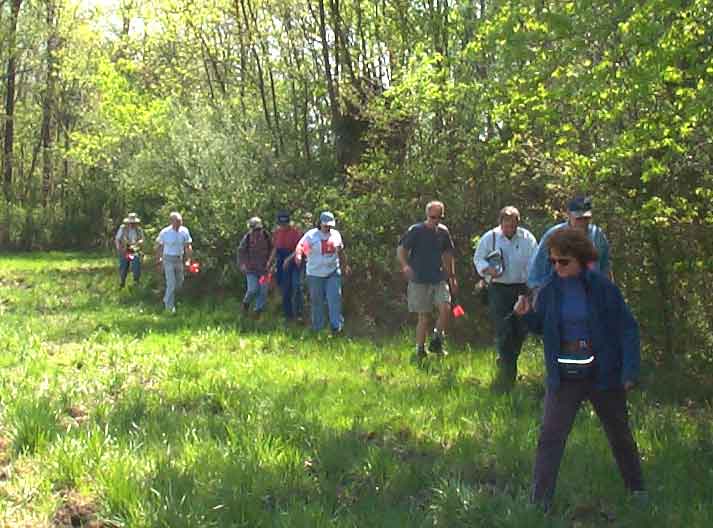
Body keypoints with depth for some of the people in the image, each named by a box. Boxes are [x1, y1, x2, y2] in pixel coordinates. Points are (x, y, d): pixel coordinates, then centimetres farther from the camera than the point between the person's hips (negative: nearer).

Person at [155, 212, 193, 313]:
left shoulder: (184, 231, -5)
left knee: (179, 282, 15)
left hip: (179, 259, 5)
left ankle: (167, 299, 40)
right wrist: (158, 258, 9)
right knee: (171, 284, -10)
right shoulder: (165, 232, -12)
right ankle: (170, 307, 2)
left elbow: (188, 246, -1)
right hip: (168, 260, -5)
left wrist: (188, 260, -9)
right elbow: (158, 245, 2)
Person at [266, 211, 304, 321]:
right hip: (282, 263, 5)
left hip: (294, 261, -5)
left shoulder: (295, 232, -11)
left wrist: (289, 259, -26)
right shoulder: (276, 232, 6)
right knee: (285, 288, 7)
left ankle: (298, 312, -12)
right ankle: (288, 314, 15)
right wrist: (270, 262, 8)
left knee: (296, 285, -19)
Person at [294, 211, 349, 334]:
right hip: (315, 274, -2)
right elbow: (300, 247, -11)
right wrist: (298, 256, -32)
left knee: (334, 298, -10)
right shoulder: (311, 235, -5)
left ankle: (336, 326, -9)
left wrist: (345, 266, 25)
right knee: (317, 302, 6)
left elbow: (341, 252, 19)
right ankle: (317, 329, 18)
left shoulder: (336, 234, 7)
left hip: (333, 273, 2)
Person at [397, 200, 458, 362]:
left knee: (445, 308, -16)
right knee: (424, 316, -1)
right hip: (419, 280, -4)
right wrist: (405, 265, -29)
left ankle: (436, 341, 3)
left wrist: (452, 277, 18)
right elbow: (401, 249, -10)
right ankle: (420, 351, 12)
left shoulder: (443, 232, 8)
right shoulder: (415, 231, -6)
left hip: (439, 279, 4)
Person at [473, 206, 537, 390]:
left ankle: (506, 361, 32)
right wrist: (488, 269, -13)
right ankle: (507, 374, -2)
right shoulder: (490, 237, 0)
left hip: (522, 289, 2)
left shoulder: (527, 238, 2)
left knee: (521, 330, 7)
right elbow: (478, 258, 8)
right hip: (499, 290, -2)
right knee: (504, 331, -8)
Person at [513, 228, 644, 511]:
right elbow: (541, 327, 11)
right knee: (550, 437, -6)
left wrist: (630, 370, -15)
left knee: (620, 435, 16)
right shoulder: (550, 289, -3)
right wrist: (526, 314, -10)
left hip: (603, 376, -2)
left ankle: (637, 489, 36)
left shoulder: (603, 288, -12)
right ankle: (540, 502, -2)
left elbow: (627, 329, -8)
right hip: (564, 379, 2)